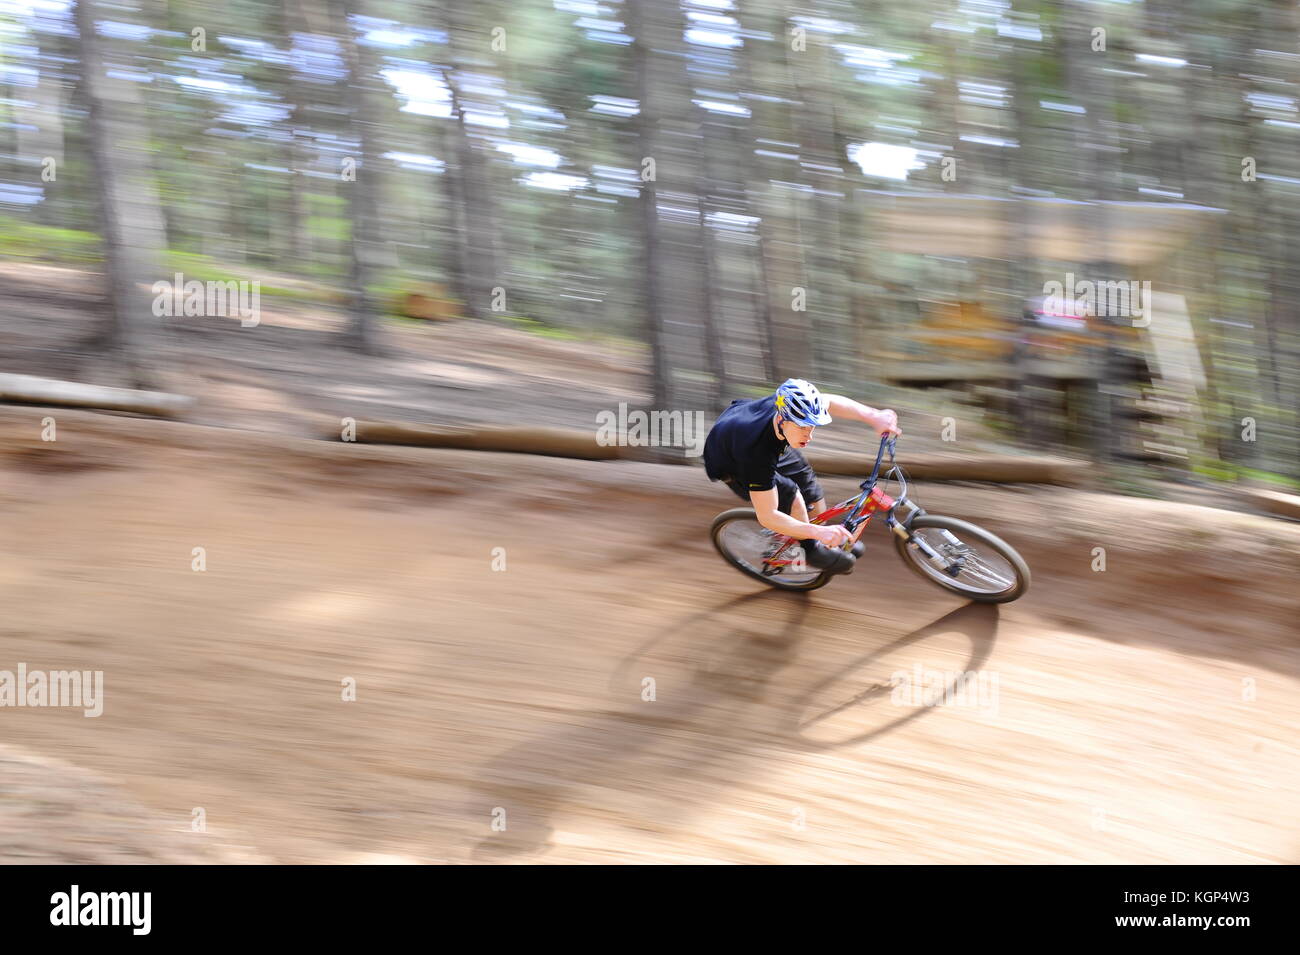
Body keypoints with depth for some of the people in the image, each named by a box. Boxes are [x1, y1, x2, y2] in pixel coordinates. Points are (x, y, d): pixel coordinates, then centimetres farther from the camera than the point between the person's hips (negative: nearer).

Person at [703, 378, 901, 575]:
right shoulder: (757, 451, -47)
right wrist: (819, 532, -51)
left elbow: (830, 402, -17)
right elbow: (767, 517, -43)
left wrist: (874, 417, -31)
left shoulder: (785, 406, -33)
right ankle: (812, 550, -3)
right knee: (790, 493, -25)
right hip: (731, 467, -6)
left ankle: (829, 542, 34)